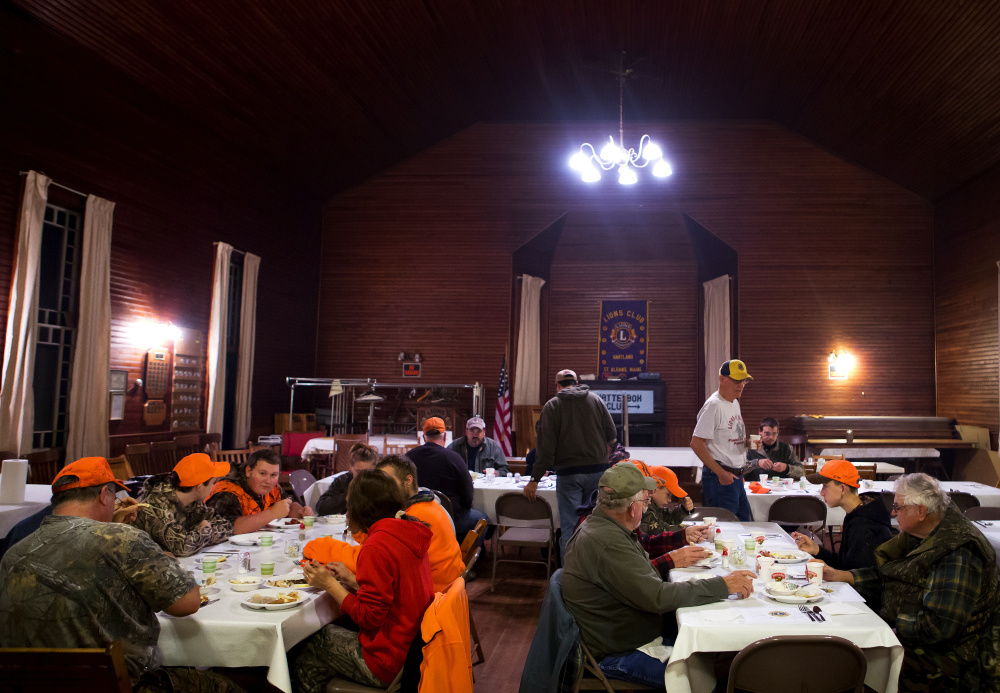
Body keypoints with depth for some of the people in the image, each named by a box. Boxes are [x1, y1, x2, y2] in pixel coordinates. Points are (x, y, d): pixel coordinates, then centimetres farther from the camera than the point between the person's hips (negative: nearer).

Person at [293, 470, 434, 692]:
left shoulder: (377, 546, -22)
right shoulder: (410, 535, 6)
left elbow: (369, 617, -19)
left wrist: (329, 585, -10)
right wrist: (350, 580, 13)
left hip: (386, 664, -9)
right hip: (411, 646, 9)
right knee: (329, 632, 21)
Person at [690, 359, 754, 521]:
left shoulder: (735, 403, 15)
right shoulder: (714, 405, -15)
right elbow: (696, 443, -21)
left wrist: (748, 443, 6)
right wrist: (720, 472, -22)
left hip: (737, 477, 10)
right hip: (720, 478, -9)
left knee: (744, 523, 14)